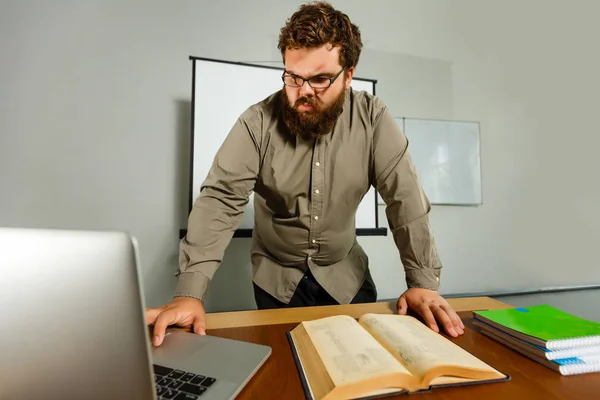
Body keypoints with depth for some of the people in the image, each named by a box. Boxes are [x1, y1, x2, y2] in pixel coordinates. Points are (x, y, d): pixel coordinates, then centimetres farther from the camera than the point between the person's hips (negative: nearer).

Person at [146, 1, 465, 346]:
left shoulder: (373, 119, -14)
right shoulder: (258, 122, -17)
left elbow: (405, 198, -15)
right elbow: (221, 199, -22)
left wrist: (423, 281, -20)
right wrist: (190, 292, -31)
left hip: (346, 273, 1)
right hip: (276, 276, 0)